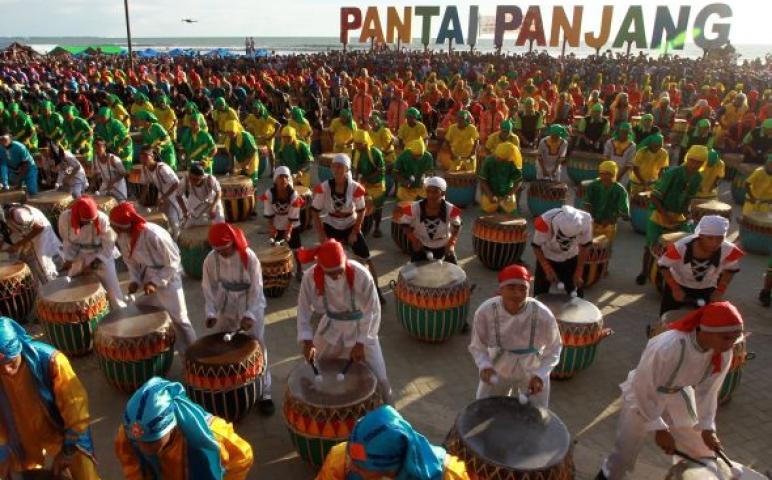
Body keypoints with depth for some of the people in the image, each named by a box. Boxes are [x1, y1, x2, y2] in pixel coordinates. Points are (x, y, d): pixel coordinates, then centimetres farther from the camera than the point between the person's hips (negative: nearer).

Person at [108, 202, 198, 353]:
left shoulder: (154, 235, -32)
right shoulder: (122, 237, -11)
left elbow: (172, 263, -22)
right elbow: (130, 260, 5)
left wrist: (155, 282, -23)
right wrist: (134, 280, -9)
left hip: (168, 279, -7)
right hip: (147, 278, 7)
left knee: (178, 319, 1)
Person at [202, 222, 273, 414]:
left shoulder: (249, 257, -23)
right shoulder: (211, 259, -14)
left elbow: (256, 289, -19)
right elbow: (209, 287, -5)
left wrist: (250, 315, -27)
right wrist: (210, 312, -16)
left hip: (252, 305, -3)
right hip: (227, 307, 4)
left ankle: (264, 394, 8)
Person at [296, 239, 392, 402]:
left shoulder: (361, 275, -31)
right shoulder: (311, 277, -24)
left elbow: (371, 311, -20)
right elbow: (304, 310, -12)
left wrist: (360, 343, -19)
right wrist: (307, 341, -22)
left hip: (360, 326, -2)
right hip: (331, 326, 3)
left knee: (376, 376, 4)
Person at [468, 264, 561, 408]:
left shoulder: (543, 315, -30)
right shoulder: (485, 312, -28)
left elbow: (553, 350, -12)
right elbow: (477, 346, -12)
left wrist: (540, 375, -26)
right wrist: (485, 366, -31)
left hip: (532, 372, 0)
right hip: (497, 371, 1)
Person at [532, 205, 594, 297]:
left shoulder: (585, 221, -29)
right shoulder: (544, 222, -36)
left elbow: (584, 246, -11)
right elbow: (536, 246, -19)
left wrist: (578, 273, -11)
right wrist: (548, 269, -22)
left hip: (571, 258, 2)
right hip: (547, 258, -2)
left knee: (575, 294, 5)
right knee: (540, 293, 4)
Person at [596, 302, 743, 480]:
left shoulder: (723, 354, -21)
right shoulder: (667, 347, -40)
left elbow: (707, 391, -6)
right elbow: (643, 388, -27)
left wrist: (707, 427, -13)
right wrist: (658, 428, -22)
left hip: (678, 397, 5)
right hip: (643, 397, -5)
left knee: (703, 454, 13)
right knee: (625, 452, 1)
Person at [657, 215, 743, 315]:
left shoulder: (728, 250, -26)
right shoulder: (681, 247, -34)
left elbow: (731, 269, -4)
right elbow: (663, 265, -19)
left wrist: (720, 290, -11)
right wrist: (675, 288, -24)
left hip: (707, 290, 2)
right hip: (679, 285, -2)